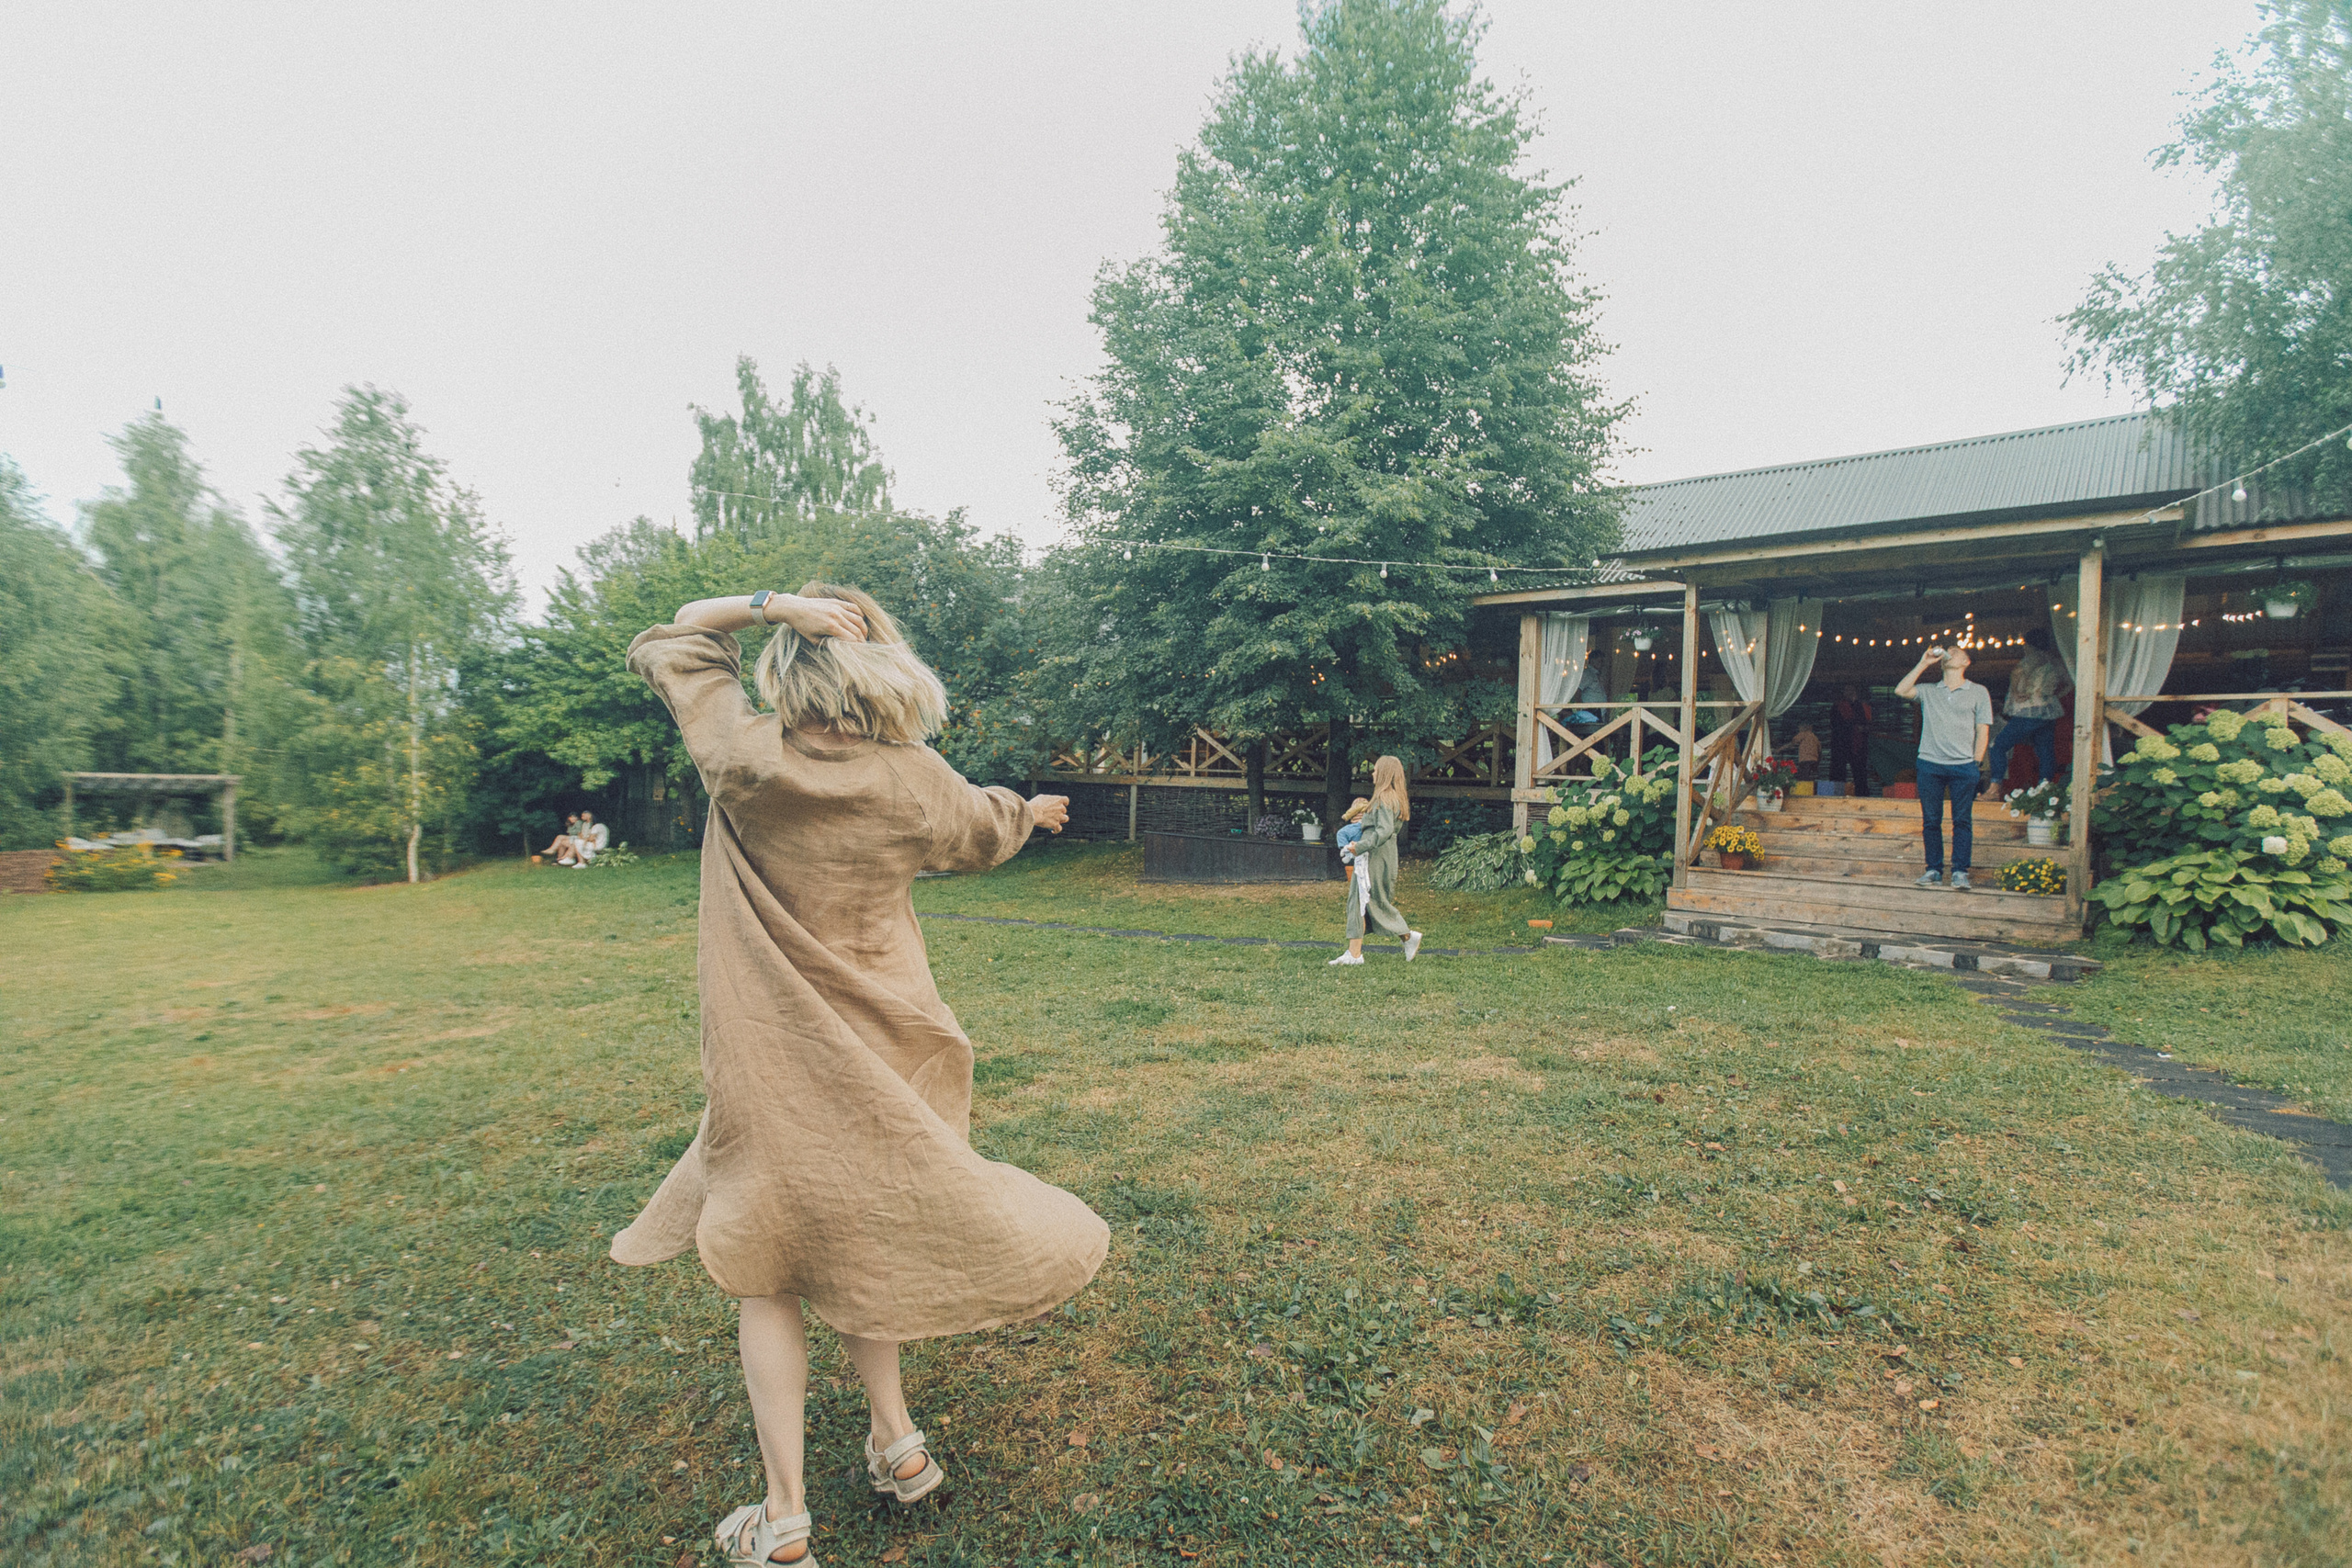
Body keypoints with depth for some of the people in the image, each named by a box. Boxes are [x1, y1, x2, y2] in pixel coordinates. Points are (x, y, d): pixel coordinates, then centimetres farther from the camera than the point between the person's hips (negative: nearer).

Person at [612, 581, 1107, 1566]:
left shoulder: (741, 757, -13)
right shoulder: (912, 780, -9)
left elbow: (668, 643, 4)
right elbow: (986, 828, 14)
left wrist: (770, 604, -9)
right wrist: (1035, 809, 35)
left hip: (768, 1059, -2)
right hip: (879, 1051, 2)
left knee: (766, 1271, 13)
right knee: (854, 1244, 23)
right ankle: (896, 1444, 33)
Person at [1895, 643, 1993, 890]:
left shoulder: (1978, 692, 9)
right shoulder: (1928, 692, 13)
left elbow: (1983, 730, 5)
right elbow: (1901, 691, -6)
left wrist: (1976, 763, -3)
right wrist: (1923, 663, -2)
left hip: (1963, 766, -2)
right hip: (1930, 764, 2)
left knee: (1962, 821, -2)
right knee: (1930, 821, 3)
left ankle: (1960, 872, 2)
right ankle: (1934, 870, 10)